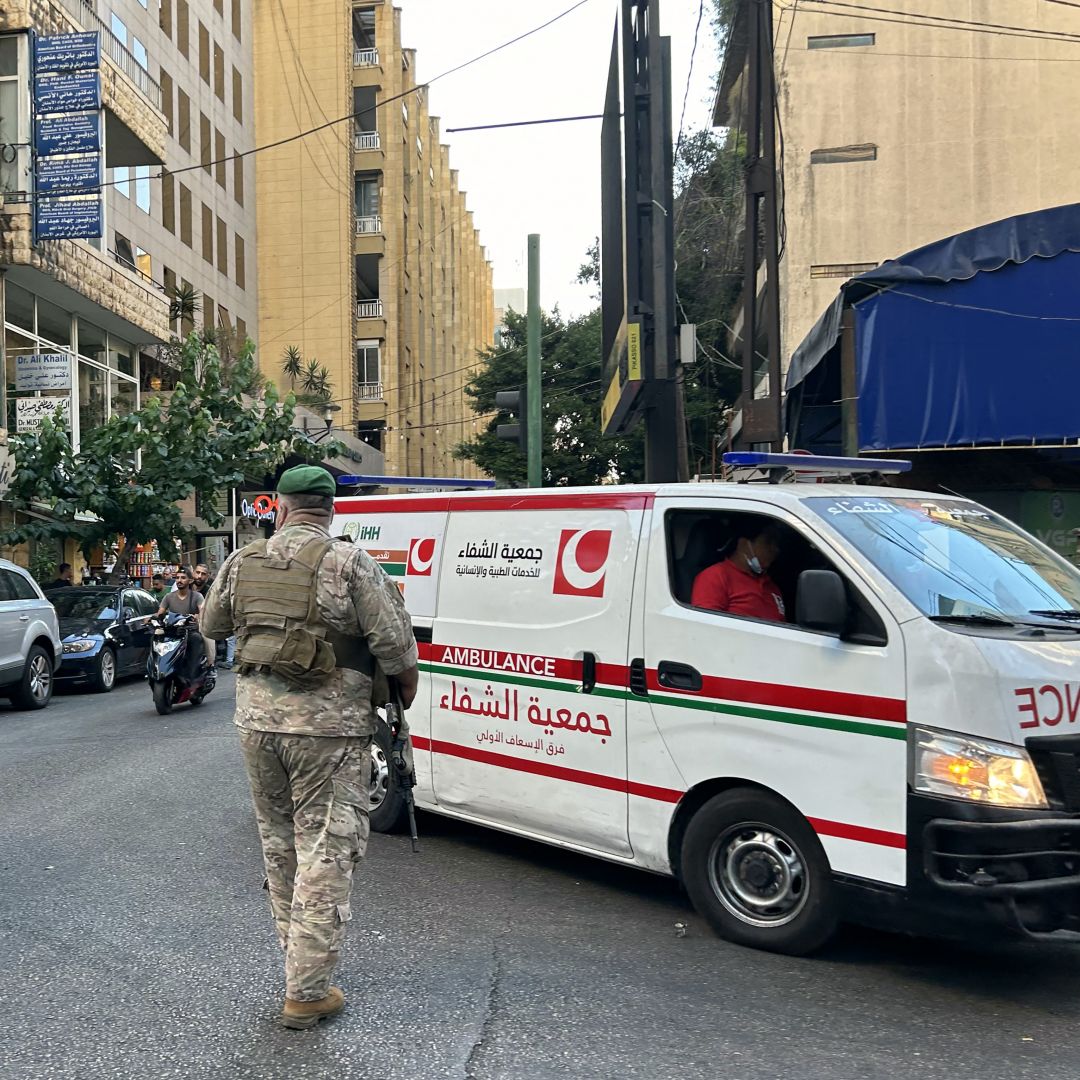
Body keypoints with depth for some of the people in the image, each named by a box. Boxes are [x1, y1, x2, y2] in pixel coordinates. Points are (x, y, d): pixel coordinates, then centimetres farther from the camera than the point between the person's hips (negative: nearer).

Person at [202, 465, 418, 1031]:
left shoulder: (241, 563, 4)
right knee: (325, 852, 2)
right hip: (328, 727, -5)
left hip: (257, 720, 5)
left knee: (279, 843, 21)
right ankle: (306, 992, 6)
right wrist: (407, 690, 6)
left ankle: (297, 957, 35)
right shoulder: (350, 564, -11)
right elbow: (396, 644, -13)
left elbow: (211, 625, 20)